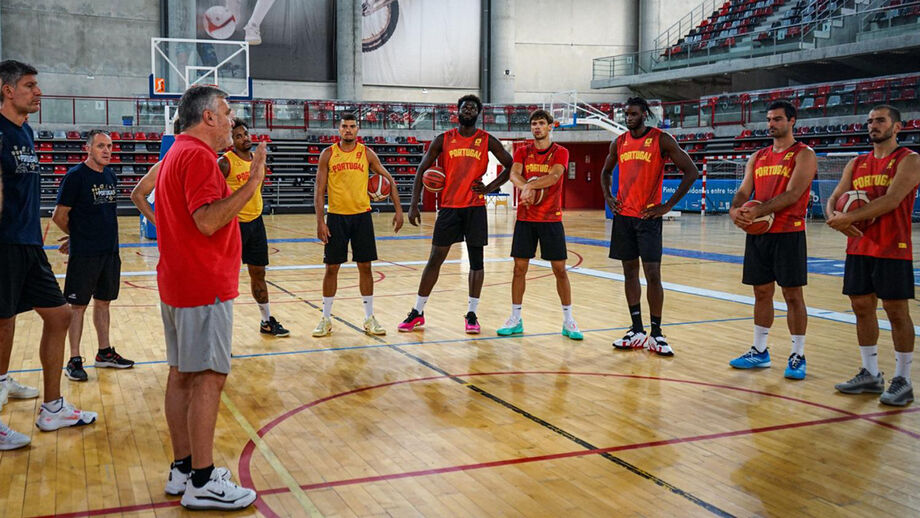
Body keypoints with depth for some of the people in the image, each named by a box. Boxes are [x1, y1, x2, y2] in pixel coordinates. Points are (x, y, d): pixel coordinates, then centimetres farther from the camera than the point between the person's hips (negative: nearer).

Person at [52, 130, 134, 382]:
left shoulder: (111, 175, 10)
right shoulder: (76, 176, -11)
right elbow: (60, 216, -9)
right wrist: (77, 235, 7)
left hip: (110, 250, 6)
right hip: (84, 254, -6)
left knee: (103, 302, 15)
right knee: (78, 305, 1)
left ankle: (104, 353, 25)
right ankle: (74, 360, 7)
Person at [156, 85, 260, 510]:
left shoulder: (176, 154, 18)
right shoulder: (198, 156, -15)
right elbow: (207, 221, -24)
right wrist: (251, 184, -24)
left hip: (177, 284, 11)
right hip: (204, 287, -11)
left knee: (182, 375, 12)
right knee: (208, 379, -8)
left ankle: (183, 468, 19)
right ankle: (202, 483, -4)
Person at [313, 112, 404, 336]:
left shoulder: (367, 153, 2)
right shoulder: (328, 154, 0)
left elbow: (389, 179, 6)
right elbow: (319, 190, -1)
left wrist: (398, 210, -3)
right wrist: (320, 222, -9)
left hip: (362, 215, 1)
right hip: (336, 217, -1)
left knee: (365, 267, 4)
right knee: (332, 267, 3)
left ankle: (369, 318, 14)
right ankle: (326, 319, 14)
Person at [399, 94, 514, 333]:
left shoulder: (487, 141, 3)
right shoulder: (443, 140, 3)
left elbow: (510, 166, 9)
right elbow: (422, 170, 4)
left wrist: (489, 187, -3)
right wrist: (414, 204, -5)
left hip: (475, 208, 0)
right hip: (449, 207, 0)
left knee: (476, 260, 3)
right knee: (435, 259, 2)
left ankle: (471, 313, 13)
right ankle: (418, 313, 11)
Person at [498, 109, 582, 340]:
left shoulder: (560, 152, -1)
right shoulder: (522, 152, 6)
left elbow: (554, 176, -19)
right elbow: (514, 175, -12)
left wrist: (529, 185, -27)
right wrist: (526, 187, -31)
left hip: (551, 219, -2)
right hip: (525, 218, 2)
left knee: (560, 269, 1)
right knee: (520, 267, 3)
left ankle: (568, 321, 10)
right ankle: (515, 319, 13)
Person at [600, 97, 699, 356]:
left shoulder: (661, 140, -7)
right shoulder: (619, 142, 8)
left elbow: (691, 172, -8)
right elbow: (606, 172, 25)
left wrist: (668, 205, -10)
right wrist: (608, 197, 7)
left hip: (648, 216, -5)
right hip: (623, 215, 5)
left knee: (653, 274, -6)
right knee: (630, 272, 8)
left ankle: (656, 334, 4)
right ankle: (637, 331, 16)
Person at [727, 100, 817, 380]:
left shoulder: (804, 155, -4)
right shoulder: (757, 157, 15)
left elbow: (792, 194, -16)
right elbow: (744, 191, 7)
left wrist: (758, 210, -25)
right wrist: (735, 210, -15)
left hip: (788, 233, -6)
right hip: (758, 232, 6)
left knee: (793, 295, -1)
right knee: (762, 292, 11)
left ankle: (797, 356, 7)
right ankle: (759, 352, 21)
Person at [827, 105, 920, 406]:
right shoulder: (856, 164, 13)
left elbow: (891, 200, -20)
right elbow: (835, 197, 8)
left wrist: (851, 217, -23)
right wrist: (834, 217, -15)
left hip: (892, 251, -6)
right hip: (858, 249, 6)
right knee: (862, 307, 9)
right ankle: (870, 374, 20)